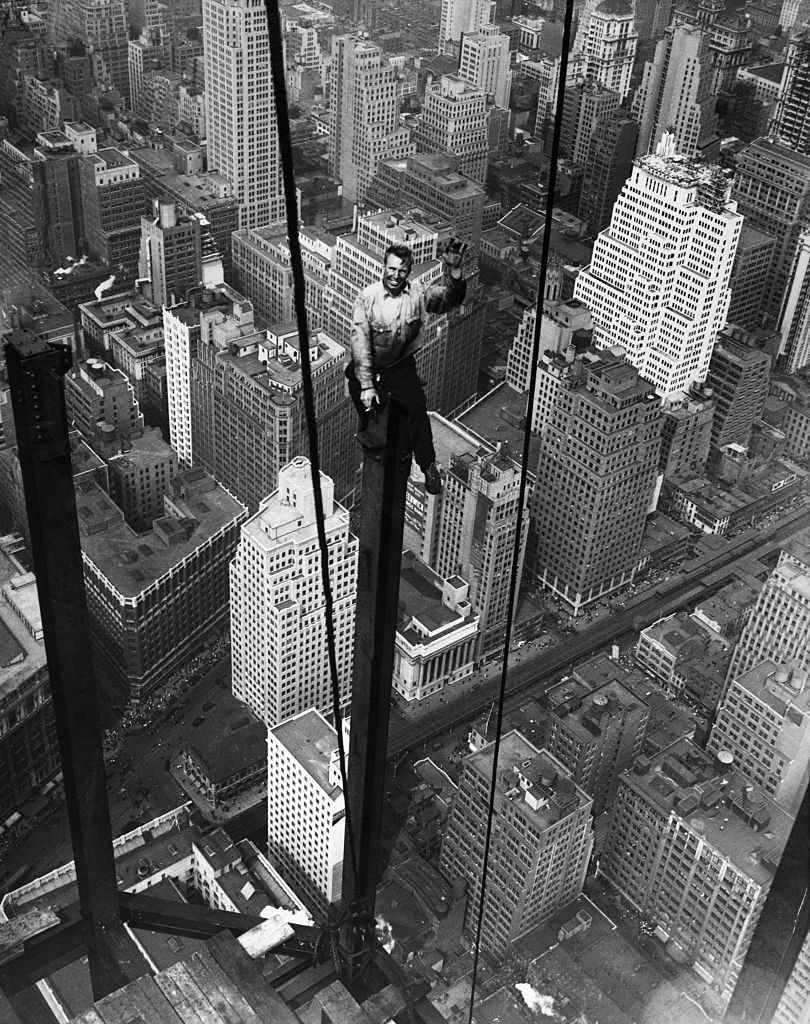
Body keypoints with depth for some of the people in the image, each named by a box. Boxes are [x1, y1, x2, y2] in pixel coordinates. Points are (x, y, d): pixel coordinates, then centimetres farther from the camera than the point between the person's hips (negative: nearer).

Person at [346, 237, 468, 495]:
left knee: (417, 407, -19)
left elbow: (450, 299, -23)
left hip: (401, 366, 0)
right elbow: (360, 341, -16)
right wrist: (367, 385, -23)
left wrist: (454, 271, -44)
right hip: (368, 367, 0)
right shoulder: (367, 297, -12)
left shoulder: (418, 293, -7)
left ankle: (428, 465, -5)